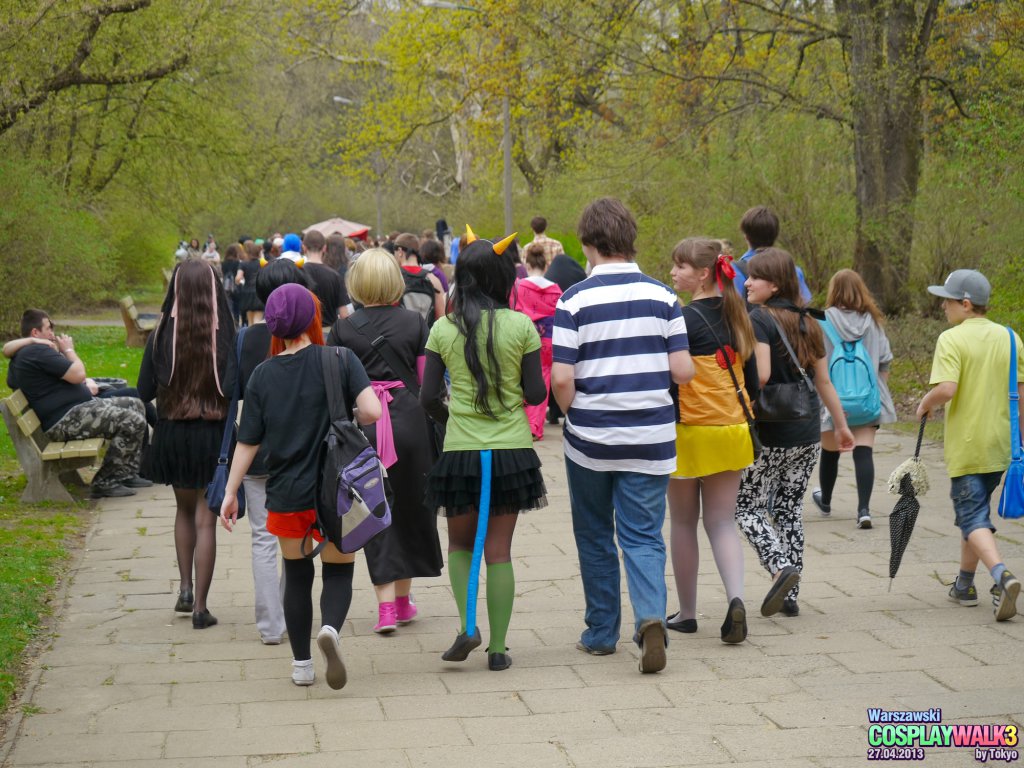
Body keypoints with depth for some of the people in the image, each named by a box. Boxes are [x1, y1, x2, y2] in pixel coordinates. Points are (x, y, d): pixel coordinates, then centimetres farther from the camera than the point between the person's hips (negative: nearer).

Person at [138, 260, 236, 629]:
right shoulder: (225, 336, -12)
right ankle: (200, 607, 5)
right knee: (206, 519, 5)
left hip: (171, 434, 2)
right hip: (213, 436, -2)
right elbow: (234, 389, -16)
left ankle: (185, 589, 21)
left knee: (184, 509, 25)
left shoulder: (162, 335, -7)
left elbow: (145, 390, -4)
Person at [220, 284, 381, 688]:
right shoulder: (340, 360, -9)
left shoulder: (263, 375, -2)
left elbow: (248, 442, 0)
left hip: (286, 495, 2)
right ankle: (330, 629, -21)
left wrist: (230, 492, 9)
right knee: (338, 572, 9)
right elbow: (371, 411, -20)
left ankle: (301, 665, 21)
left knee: (297, 576, 17)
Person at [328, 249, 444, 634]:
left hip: (362, 423, -1)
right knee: (409, 506, 14)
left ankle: (386, 604, -1)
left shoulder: (343, 329, -3)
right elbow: (428, 381, -1)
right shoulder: (415, 322, -1)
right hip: (409, 417, 1)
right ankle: (403, 598, 24)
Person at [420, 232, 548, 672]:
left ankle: (466, 625, 2)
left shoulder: (444, 329, -2)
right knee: (499, 551, 6)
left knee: (460, 543, 19)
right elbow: (535, 394, -4)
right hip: (512, 451, 0)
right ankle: (498, 648, 9)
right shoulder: (520, 325, -5)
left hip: (460, 452, 0)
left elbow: (428, 397, -2)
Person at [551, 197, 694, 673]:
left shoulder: (575, 300, -8)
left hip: (590, 439, -1)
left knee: (595, 538, 15)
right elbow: (683, 371, -2)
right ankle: (651, 616, -19)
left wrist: (572, 415, 6)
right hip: (651, 438, 1)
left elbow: (561, 378, -13)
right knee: (643, 536, 5)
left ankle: (601, 632, 23)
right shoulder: (663, 297, -1)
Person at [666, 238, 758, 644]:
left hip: (690, 431, -6)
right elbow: (751, 377, 13)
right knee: (722, 521, 8)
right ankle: (735, 598, -13)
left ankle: (686, 612, 18)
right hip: (731, 429, 6)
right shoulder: (735, 317, 7)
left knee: (683, 523, 8)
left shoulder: (685, 318, -14)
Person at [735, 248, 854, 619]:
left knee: (748, 505, 6)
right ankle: (790, 596, 14)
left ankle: (780, 566, -16)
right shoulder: (808, 323, 10)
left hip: (771, 434, -7)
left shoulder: (760, 318, -12)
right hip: (808, 433, 7)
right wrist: (841, 425, 22)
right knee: (790, 508, 13)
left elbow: (760, 375, -23)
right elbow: (824, 381, 15)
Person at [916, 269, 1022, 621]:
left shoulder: (952, 339, -12)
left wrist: (925, 404, -3)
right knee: (976, 510, 21)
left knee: (973, 519, -3)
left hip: (967, 448, -6)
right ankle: (965, 584, 30)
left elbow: (946, 389, -24)